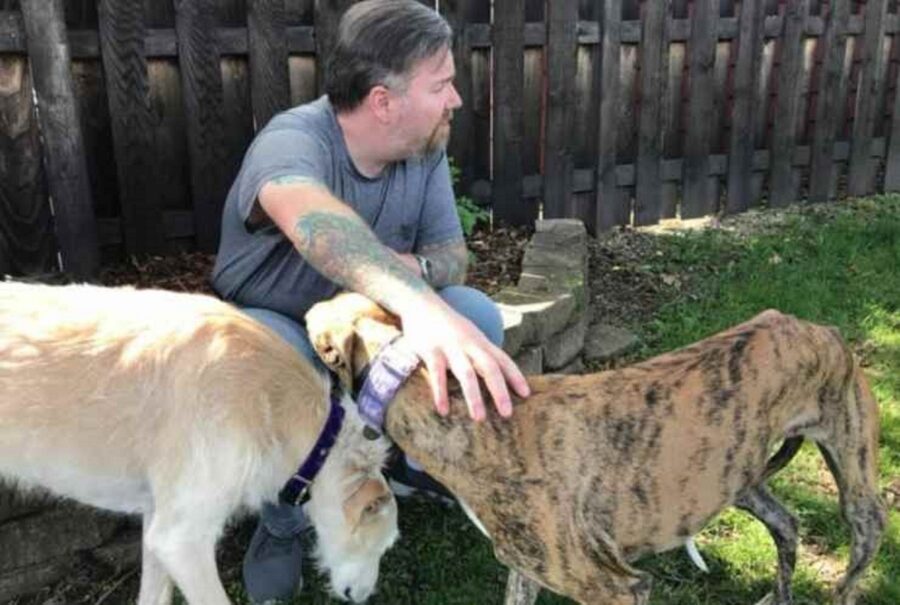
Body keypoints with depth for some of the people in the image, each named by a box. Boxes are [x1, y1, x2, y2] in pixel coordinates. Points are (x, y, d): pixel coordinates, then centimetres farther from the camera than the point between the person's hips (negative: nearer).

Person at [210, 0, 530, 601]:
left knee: (477, 315, -19)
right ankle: (281, 524, -9)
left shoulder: (425, 150, -11)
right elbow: (310, 218, -55)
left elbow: (453, 254, -8)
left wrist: (416, 268, -35)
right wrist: (418, 304, -75)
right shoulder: (293, 141, -32)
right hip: (271, 322, -4)